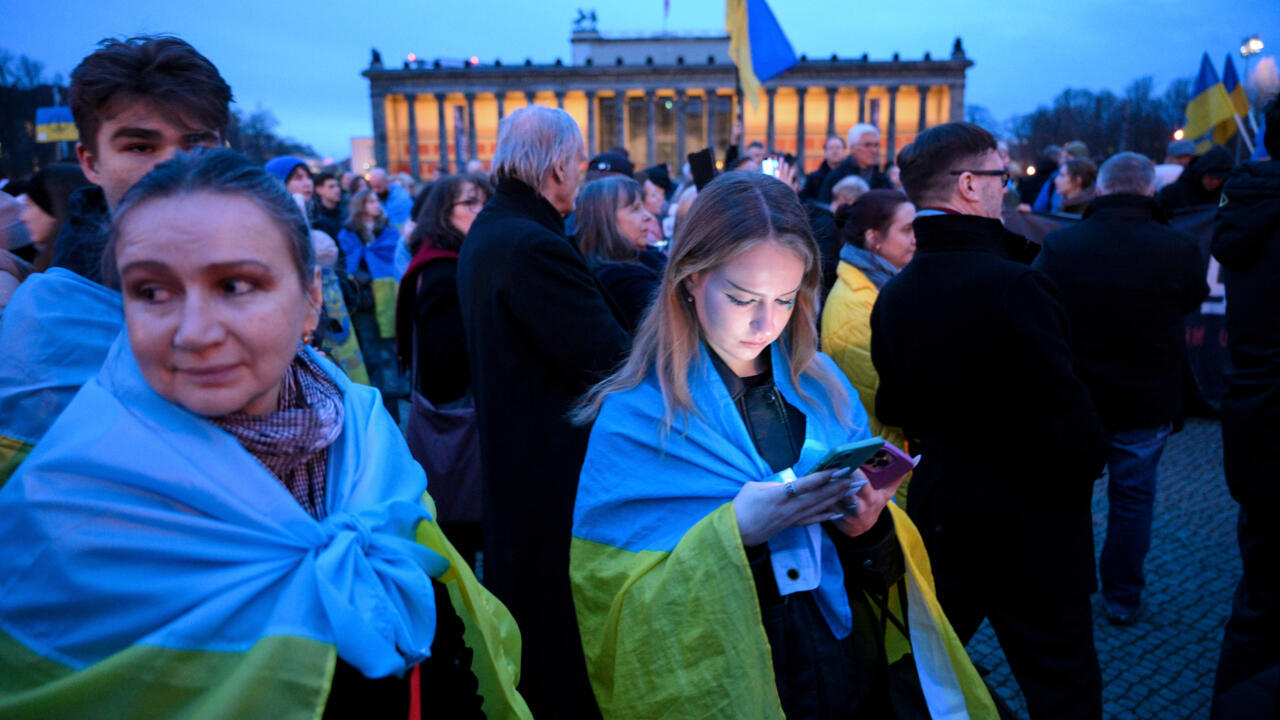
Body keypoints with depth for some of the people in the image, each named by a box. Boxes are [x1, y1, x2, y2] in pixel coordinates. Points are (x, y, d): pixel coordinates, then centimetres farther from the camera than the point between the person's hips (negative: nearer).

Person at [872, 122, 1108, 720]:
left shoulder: (892, 295, -2)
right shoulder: (1012, 285, -24)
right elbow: (1068, 421, -22)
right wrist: (1088, 460, -1)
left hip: (936, 514, 7)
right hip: (1030, 529, -6)